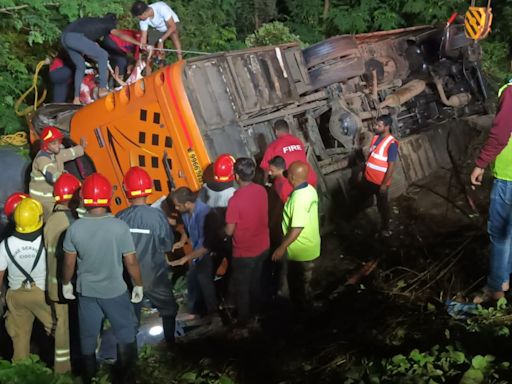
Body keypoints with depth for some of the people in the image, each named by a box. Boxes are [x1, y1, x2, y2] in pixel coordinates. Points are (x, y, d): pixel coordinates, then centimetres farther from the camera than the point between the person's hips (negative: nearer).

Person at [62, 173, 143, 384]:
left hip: (86, 290, 3)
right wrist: (139, 285, 2)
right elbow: (131, 262, -13)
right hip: (115, 290, -3)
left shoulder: (75, 228, -14)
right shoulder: (120, 227, -20)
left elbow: (69, 262, -3)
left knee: (88, 335, 20)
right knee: (125, 333, 15)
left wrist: (66, 283, 14)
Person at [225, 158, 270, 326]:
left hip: (244, 252, -6)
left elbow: (229, 231, -20)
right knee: (256, 280, 29)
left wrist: (223, 228, 2)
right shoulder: (262, 190, -9)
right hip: (263, 246, 6)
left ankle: (242, 319, 32)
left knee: (241, 287, 16)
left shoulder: (235, 200, -29)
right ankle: (256, 307, 49)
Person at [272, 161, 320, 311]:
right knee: (302, 282, 27)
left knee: (298, 285, 13)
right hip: (310, 246, 9)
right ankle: (304, 307, 44)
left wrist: (282, 248, -20)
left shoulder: (299, 198, -31)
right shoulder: (310, 190, -2)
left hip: (300, 251, -9)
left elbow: (297, 229, -29)